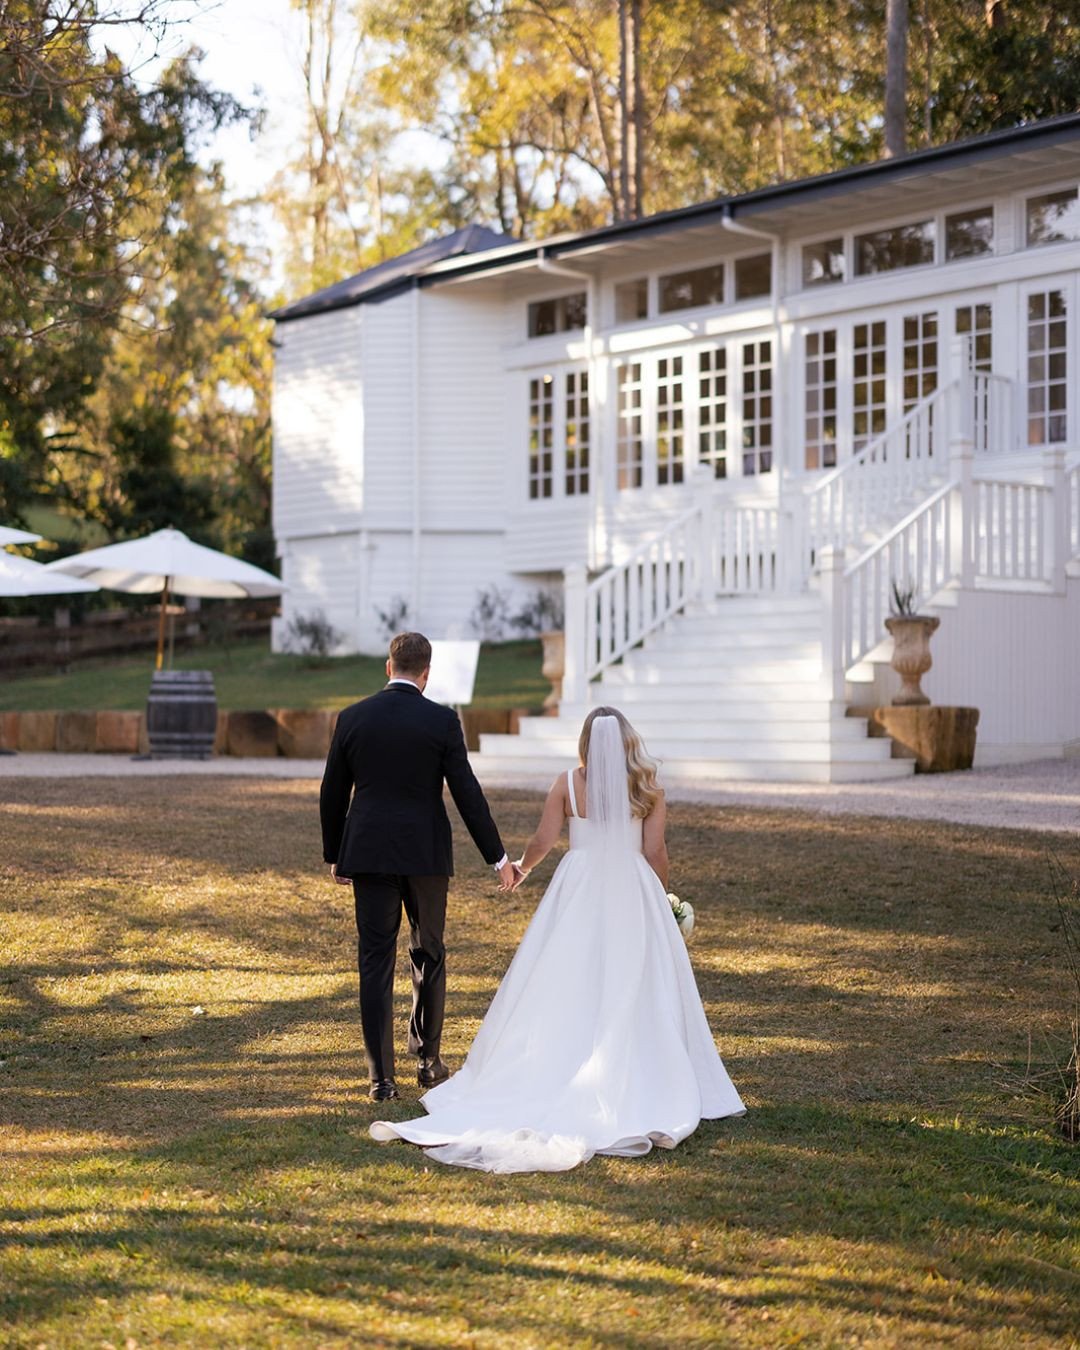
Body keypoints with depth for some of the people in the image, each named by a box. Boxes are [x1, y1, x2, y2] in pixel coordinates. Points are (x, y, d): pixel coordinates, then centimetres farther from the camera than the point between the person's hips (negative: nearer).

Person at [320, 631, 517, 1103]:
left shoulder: (352, 718, 1)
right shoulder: (442, 720, -6)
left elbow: (332, 794, 6)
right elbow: (467, 793, -7)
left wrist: (334, 855, 18)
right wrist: (497, 857, 0)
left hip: (368, 853, 1)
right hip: (425, 853, -1)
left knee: (376, 962, 2)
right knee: (429, 955, 16)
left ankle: (381, 1077, -2)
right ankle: (428, 1059, 23)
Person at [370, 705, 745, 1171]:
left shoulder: (567, 782, -2)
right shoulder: (647, 786, -1)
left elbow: (542, 841, -1)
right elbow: (655, 852, -1)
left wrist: (520, 870, 19)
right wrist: (662, 899, 13)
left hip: (578, 890, 0)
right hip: (633, 892, 0)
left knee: (565, 989, 6)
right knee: (635, 993, 5)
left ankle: (554, 1079, 7)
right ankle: (640, 1092, 5)